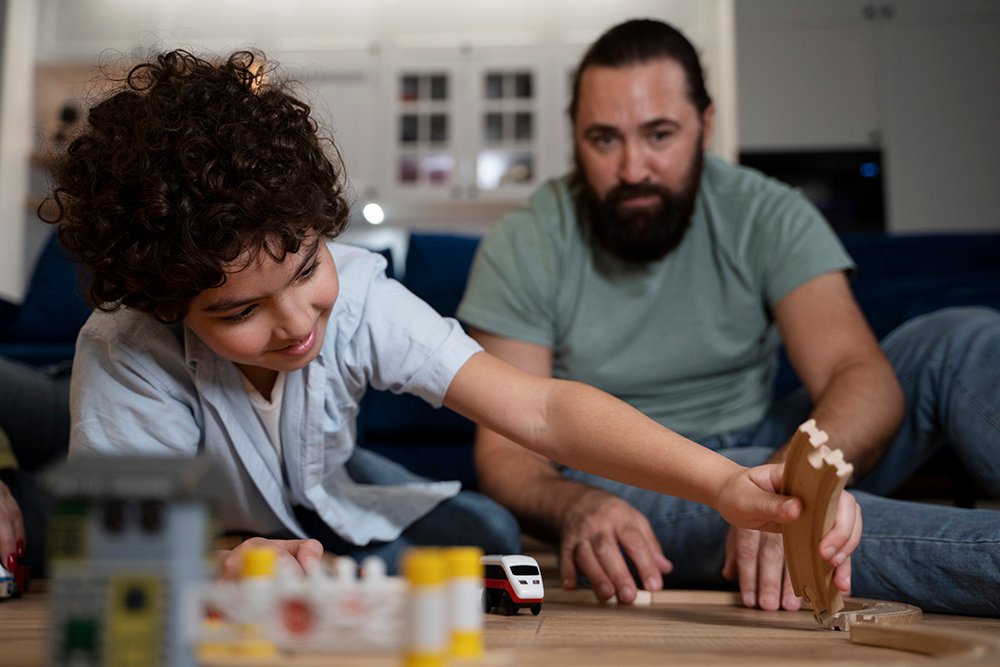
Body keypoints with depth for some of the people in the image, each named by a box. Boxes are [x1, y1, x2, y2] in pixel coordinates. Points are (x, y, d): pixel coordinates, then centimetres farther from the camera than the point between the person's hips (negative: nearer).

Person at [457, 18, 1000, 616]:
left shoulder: (766, 217, -6)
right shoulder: (522, 250, -8)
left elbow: (865, 377, -19)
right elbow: (506, 452, -12)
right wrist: (574, 506, -37)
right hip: (617, 491, -2)